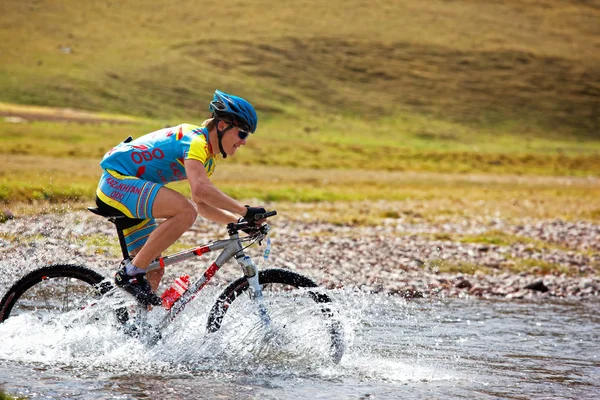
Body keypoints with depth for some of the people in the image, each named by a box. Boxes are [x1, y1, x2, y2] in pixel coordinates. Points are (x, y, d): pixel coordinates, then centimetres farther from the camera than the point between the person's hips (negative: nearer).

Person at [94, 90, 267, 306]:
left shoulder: (208, 158, 13)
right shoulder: (195, 140, -19)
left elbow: (202, 204, 18)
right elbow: (201, 189, -35)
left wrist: (239, 221, 5)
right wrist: (246, 211, -31)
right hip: (117, 181, -11)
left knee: (154, 273, 6)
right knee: (186, 211, -30)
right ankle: (131, 273, -24)